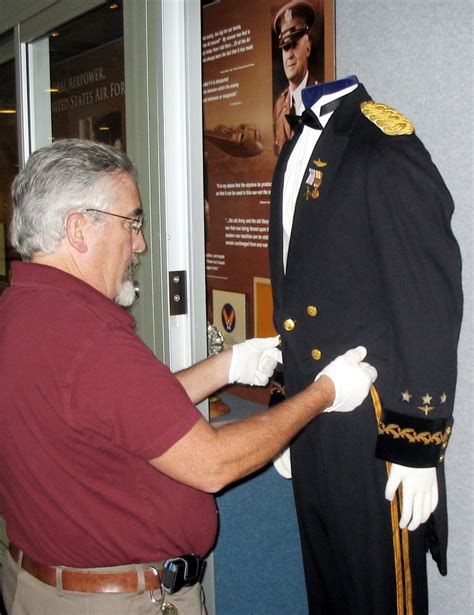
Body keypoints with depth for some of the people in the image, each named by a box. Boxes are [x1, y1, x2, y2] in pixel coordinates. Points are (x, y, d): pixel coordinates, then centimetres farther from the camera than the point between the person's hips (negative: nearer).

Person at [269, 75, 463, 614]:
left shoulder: (387, 148, -15)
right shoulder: (294, 153, 11)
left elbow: (431, 304, -16)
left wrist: (419, 447, -15)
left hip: (376, 434, -7)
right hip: (311, 429, 8)